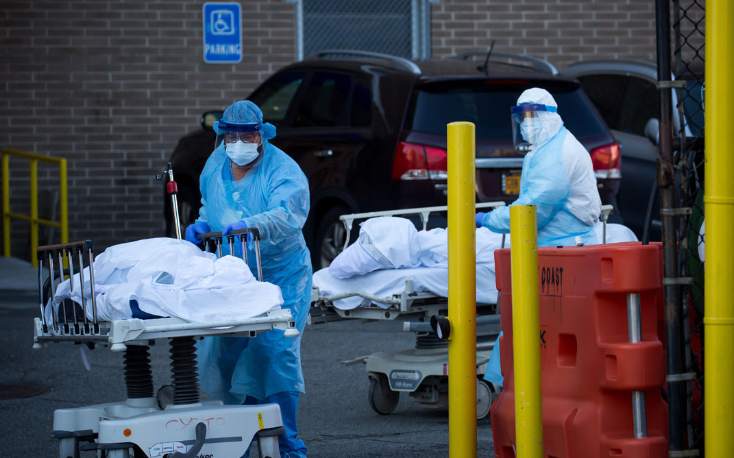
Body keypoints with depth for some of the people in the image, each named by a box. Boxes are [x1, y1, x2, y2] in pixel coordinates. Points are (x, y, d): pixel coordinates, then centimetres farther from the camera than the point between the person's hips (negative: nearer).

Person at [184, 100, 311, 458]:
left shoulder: (283, 171, -14)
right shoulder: (216, 165, 8)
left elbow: (285, 215, -31)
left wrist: (248, 226, -48)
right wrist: (202, 225, 4)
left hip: (279, 277, -6)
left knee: (275, 351, -13)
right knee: (225, 352, 3)